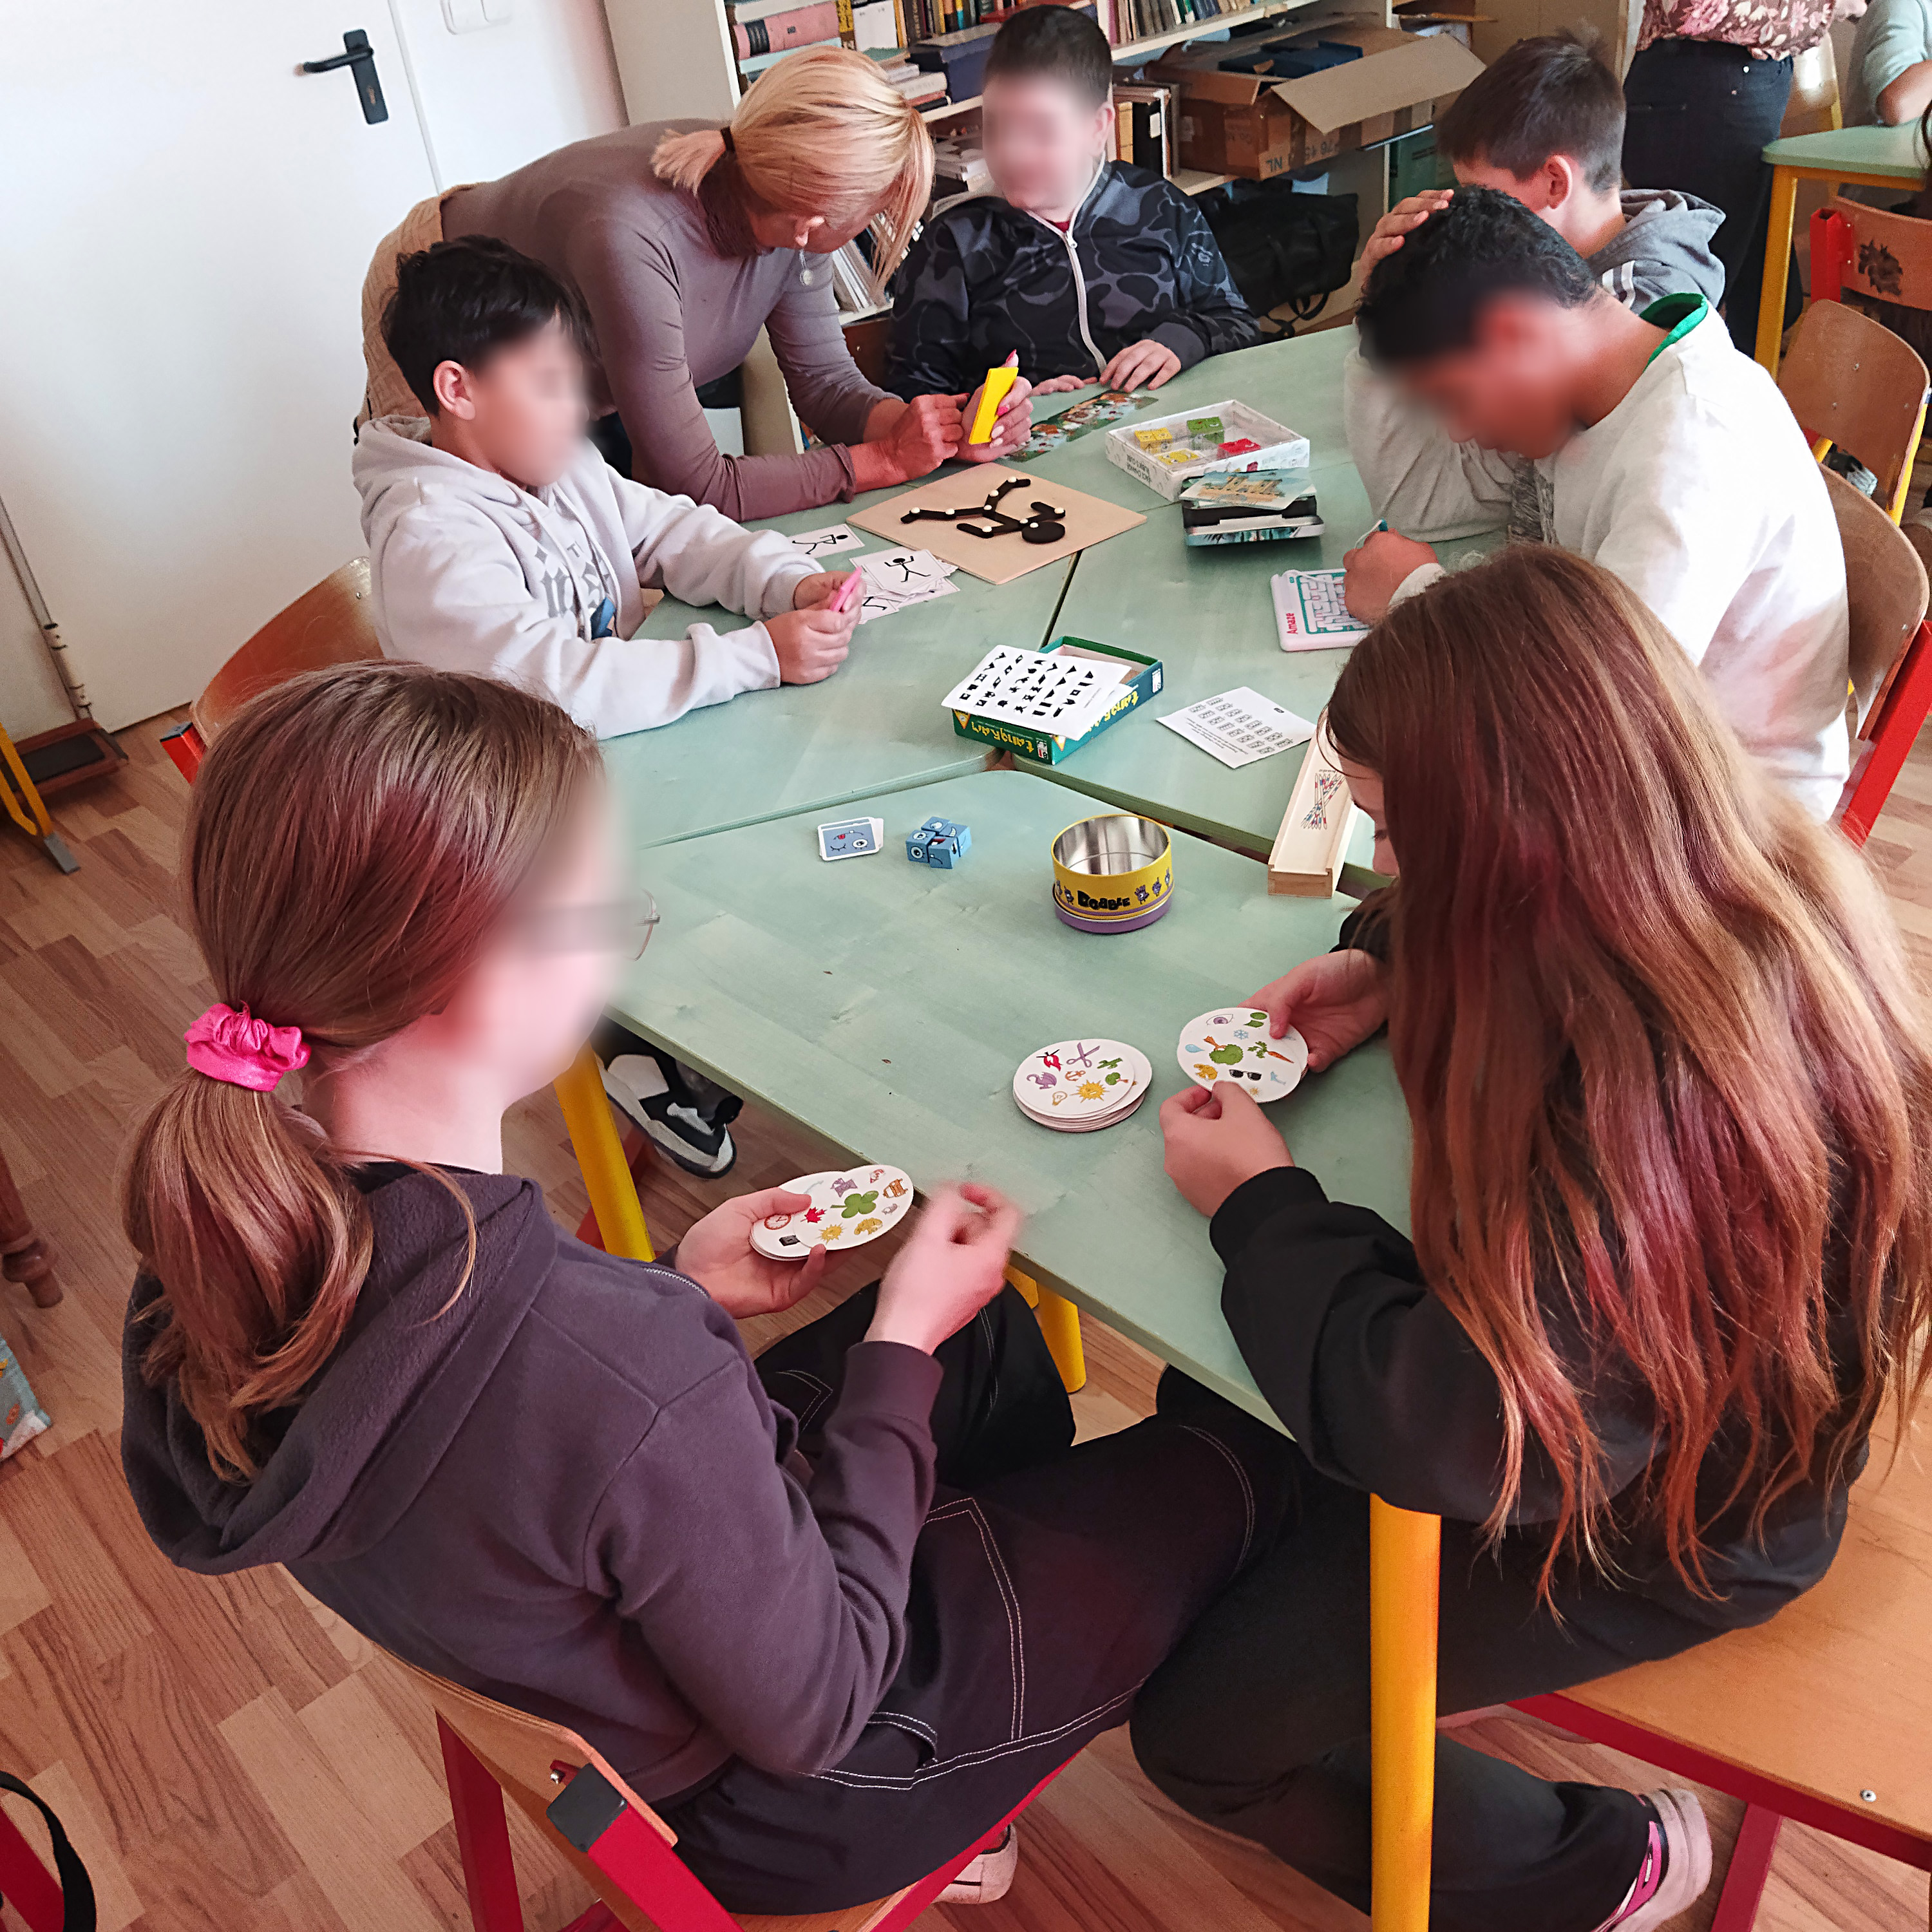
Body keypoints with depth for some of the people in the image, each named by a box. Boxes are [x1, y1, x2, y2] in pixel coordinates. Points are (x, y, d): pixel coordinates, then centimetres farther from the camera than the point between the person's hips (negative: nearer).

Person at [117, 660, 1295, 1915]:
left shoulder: (237, 1225, -18)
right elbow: (806, 1714, -26)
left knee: (991, 1333, 25)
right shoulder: (621, 1371, -44)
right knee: (1234, 1460, 10)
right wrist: (899, 1345, -19)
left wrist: (678, 1294, -6)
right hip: (773, 1810, -6)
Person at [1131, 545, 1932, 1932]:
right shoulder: (1735, 876, -16)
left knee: (1198, 1726, 2)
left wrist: (1259, 1202, -20)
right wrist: (1388, 972, -9)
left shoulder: (1658, 1112, -43)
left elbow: (1455, 1441, -32)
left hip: (1658, 1523, -8)